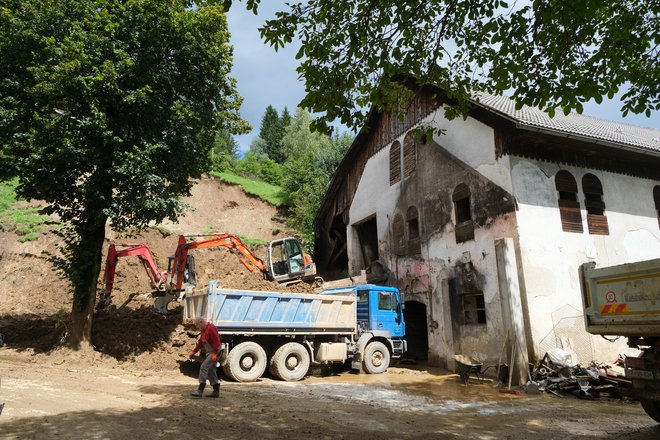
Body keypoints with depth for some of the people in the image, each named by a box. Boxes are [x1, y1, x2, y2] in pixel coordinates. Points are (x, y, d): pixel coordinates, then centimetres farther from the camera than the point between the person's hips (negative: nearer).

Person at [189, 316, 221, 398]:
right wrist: (193, 352, 12)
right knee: (211, 371, 12)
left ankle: (200, 391, -12)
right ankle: (216, 391, 18)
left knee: (203, 367, -15)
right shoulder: (204, 330, 15)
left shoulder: (211, 328, -18)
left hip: (214, 352, -10)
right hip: (209, 352, 10)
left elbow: (216, 341, -24)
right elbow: (200, 342, 20)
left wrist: (215, 354, -26)